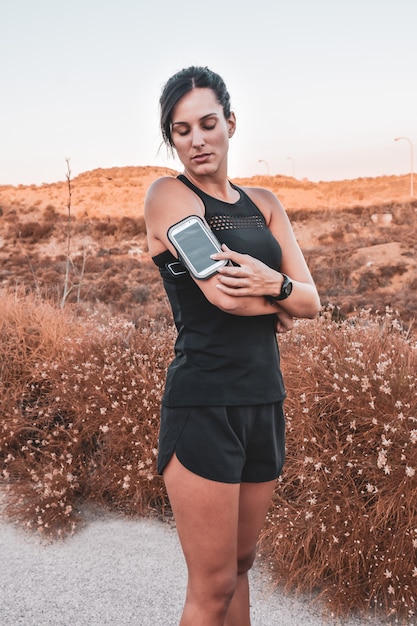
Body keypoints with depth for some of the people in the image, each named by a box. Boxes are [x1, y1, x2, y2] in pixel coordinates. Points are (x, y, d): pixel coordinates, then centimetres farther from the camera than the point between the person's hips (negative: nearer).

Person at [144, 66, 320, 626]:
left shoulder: (263, 203, 12)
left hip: (265, 400, 6)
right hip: (203, 405, -6)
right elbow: (223, 294, -18)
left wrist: (274, 285, -16)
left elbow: (311, 302, 5)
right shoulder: (168, 194, -6)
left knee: (240, 564, 20)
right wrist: (278, 306, 0)